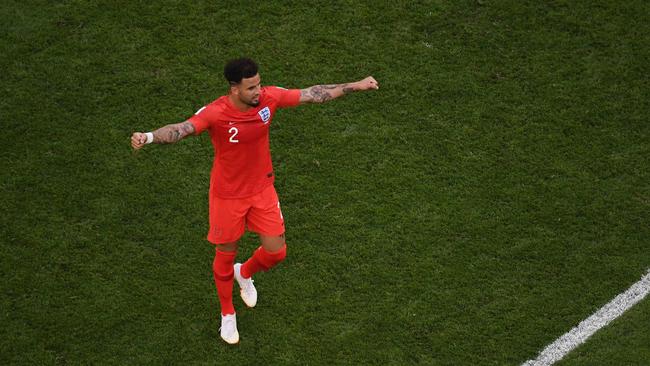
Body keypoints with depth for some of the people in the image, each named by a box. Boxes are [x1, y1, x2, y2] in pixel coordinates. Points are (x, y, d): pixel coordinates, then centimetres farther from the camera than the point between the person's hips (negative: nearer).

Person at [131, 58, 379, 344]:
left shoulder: (269, 97, -16)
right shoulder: (215, 113, -29)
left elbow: (312, 94, -5)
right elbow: (182, 129, -44)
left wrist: (356, 86, 1)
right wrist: (149, 137, -64)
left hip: (262, 189, 4)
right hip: (227, 195, -4)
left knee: (276, 251, 7)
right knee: (226, 256, 13)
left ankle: (245, 273, 44)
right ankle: (227, 314, 39)